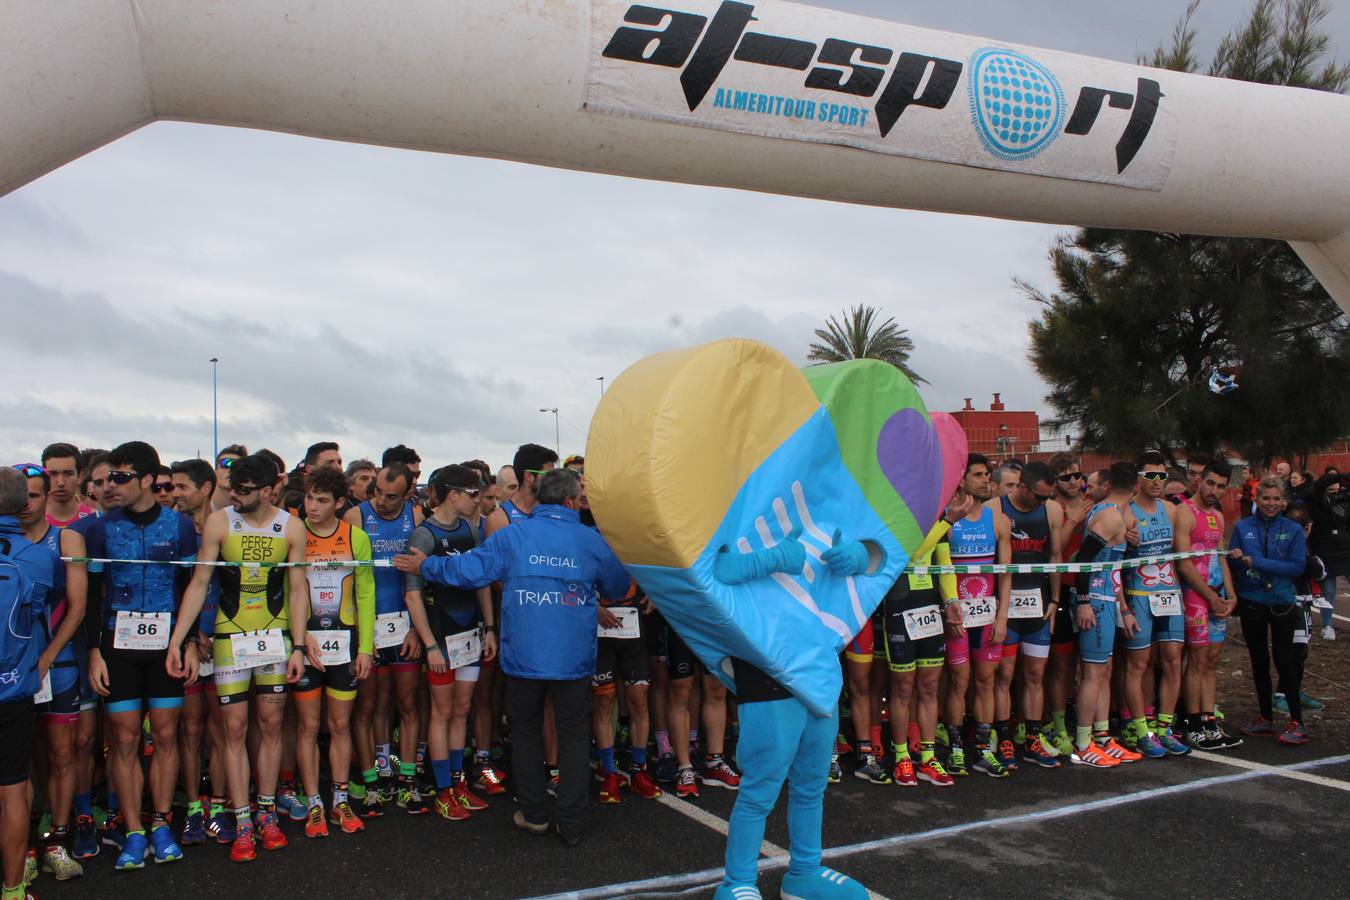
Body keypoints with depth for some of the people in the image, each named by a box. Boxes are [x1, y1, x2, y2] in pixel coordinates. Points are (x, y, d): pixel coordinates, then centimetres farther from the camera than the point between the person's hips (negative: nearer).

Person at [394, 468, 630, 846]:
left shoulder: (512, 536, -4)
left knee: (525, 732, 18)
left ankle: (534, 814, 25)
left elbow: (467, 569, -4)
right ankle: (571, 824, 12)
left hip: (524, 656, 1)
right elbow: (620, 587, 8)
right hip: (574, 658, 0)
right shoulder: (591, 540, -3)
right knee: (574, 736, 10)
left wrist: (425, 566, 12)